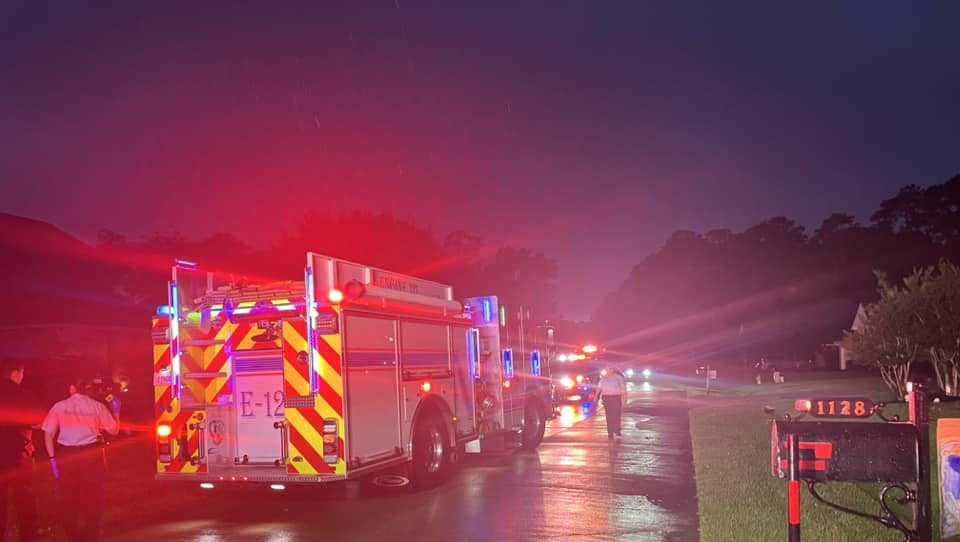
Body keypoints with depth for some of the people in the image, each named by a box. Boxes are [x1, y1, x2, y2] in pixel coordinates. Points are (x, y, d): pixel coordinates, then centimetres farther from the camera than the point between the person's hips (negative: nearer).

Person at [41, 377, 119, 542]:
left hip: (66, 455, 0)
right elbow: (114, 430, 3)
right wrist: (116, 411, 18)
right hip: (92, 454, 0)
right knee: (92, 497, 10)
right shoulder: (98, 406, 1)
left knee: (68, 497, 11)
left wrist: (52, 458, -1)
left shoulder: (60, 406, 2)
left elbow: (48, 434, -3)